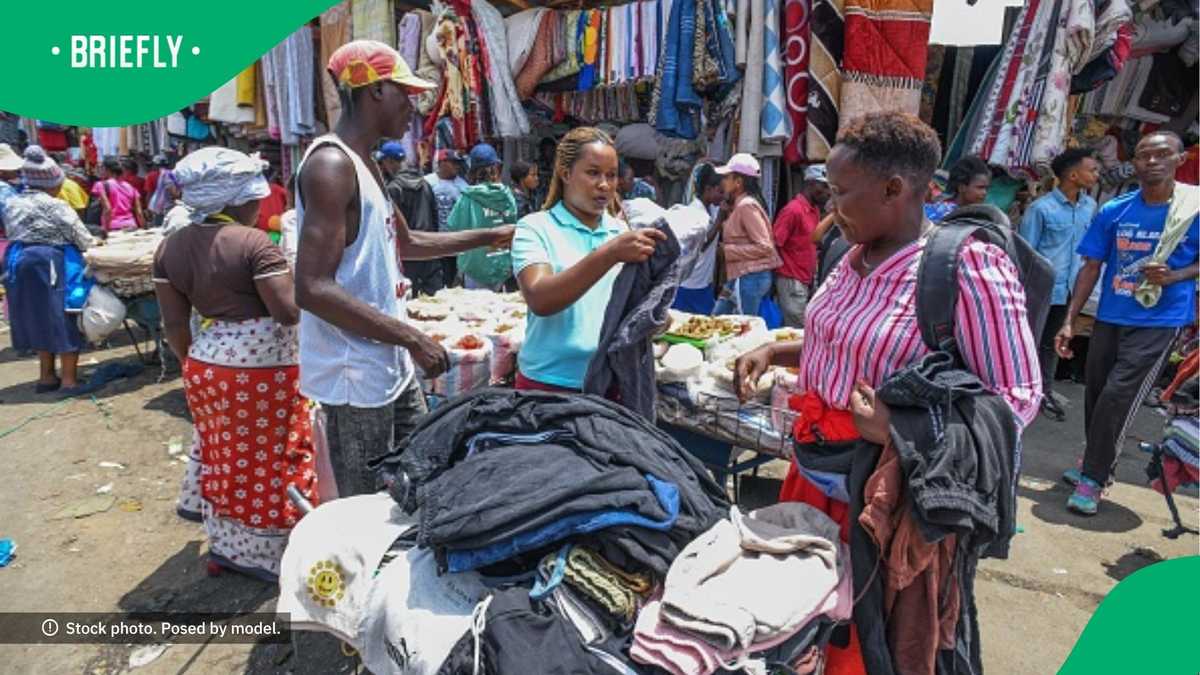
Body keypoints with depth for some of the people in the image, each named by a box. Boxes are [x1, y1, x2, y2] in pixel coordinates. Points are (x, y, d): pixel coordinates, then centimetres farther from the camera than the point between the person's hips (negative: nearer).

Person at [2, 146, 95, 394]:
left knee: (39, 320, 17)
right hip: (52, 267, -7)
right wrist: (90, 244, 12)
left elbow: (13, 233, 11)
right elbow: (83, 239, -9)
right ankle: (69, 379, 5)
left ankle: (47, 376, 23)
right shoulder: (55, 206, -13)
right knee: (63, 320, 2)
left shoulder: (11, 203, 7)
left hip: (18, 265, 7)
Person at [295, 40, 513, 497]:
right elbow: (312, 289, -25)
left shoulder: (363, 164, 13)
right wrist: (413, 338, -23)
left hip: (390, 365, 10)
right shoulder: (331, 165, -18)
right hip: (356, 375, -10)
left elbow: (405, 242, 27)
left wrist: (488, 237, 24)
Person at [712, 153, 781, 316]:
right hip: (740, 277, 10)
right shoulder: (739, 205, 14)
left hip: (750, 278, -10)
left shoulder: (747, 205, -15)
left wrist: (728, 251, -16)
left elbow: (764, 247, -19)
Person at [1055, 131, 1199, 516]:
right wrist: (1069, 321, -1)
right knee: (1095, 395, 13)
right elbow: (1091, 267, 4)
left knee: (1117, 398, -12)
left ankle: (1092, 481, 0)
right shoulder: (1113, 211, 1)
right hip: (1109, 318, 4)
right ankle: (1096, 467, 34)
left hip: (1159, 322, -4)